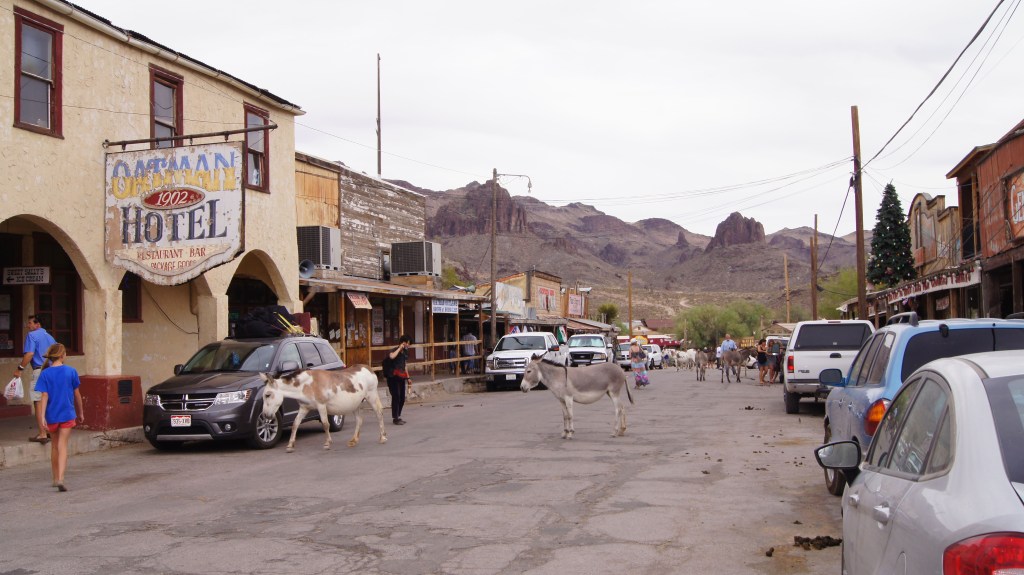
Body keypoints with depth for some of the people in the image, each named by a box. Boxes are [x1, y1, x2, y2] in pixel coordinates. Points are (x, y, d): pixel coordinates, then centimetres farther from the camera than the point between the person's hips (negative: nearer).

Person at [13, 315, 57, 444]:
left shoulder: (32, 335, -6)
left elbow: (29, 354, -17)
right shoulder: (50, 336, 17)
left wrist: (20, 368, -12)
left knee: (39, 403, -5)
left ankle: (42, 434, -7)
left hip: (39, 371, -7)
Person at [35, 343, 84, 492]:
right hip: (67, 414, -1)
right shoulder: (71, 371, -4)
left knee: (55, 445, 18)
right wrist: (80, 413, 15)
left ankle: (56, 478, 27)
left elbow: (44, 397, -10)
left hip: (52, 415, 2)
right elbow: (77, 395, 4)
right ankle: (60, 478, -19)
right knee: (62, 446, -3)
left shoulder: (45, 374, -5)